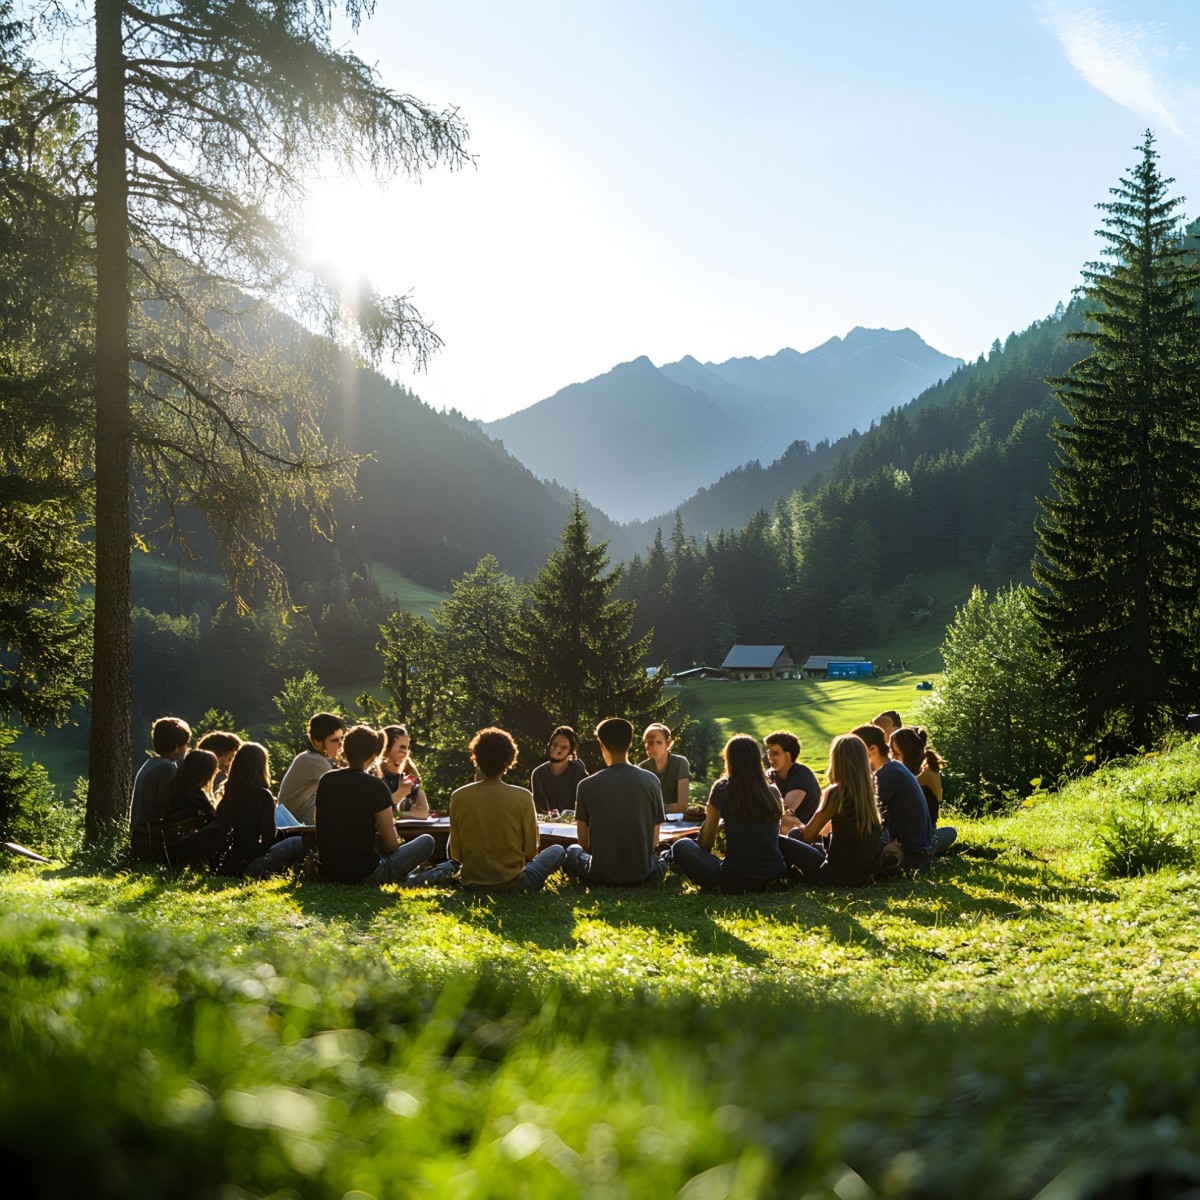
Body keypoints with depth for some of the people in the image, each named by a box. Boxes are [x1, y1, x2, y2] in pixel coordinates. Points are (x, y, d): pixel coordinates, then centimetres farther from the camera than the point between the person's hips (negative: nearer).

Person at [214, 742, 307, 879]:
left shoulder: (227, 794, 5)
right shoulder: (263, 796, -13)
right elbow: (268, 836, -13)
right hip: (247, 862, -7)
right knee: (299, 843, 6)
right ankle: (261, 868, -5)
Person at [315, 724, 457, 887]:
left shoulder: (325, 780, 3)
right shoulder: (375, 786, -13)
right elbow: (392, 844, -8)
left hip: (327, 873, 6)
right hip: (364, 875, -6)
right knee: (427, 841, 9)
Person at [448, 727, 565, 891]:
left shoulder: (458, 797, -9)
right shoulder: (523, 797, -14)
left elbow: (456, 854, -1)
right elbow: (530, 851, -5)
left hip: (471, 882, 1)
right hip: (512, 882, -1)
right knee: (557, 851, 23)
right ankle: (520, 887, 10)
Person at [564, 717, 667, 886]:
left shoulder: (587, 785, -10)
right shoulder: (651, 780, -7)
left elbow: (584, 843, -1)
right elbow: (653, 840, 0)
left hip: (602, 873, -1)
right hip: (641, 871, 2)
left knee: (572, 851, 32)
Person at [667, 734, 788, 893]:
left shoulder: (723, 789, -3)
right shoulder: (773, 791, 7)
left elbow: (705, 842, 6)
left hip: (735, 880, -3)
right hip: (774, 877, 4)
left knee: (681, 846, 17)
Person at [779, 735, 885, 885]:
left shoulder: (835, 793, -15)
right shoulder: (870, 790, 3)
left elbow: (807, 837, -5)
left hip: (839, 873, -8)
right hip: (866, 873, 8)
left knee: (780, 843, 1)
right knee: (817, 846, 32)